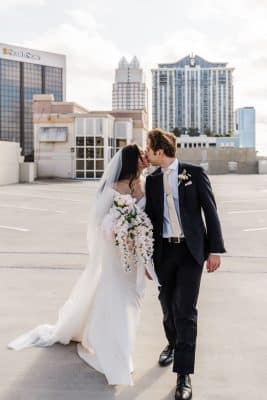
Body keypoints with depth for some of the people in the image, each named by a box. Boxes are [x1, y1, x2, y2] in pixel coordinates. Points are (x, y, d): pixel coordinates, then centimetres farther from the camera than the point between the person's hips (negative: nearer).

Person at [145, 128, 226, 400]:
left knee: (186, 310, -6)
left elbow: (210, 212, -3)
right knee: (168, 306, 15)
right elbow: (149, 216, 10)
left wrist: (215, 249, -7)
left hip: (191, 250, -4)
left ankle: (184, 374, 2)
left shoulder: (195, 173, -3)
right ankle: (173, 344, 43)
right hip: (163, 252, 4)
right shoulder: (152, 180, 7)